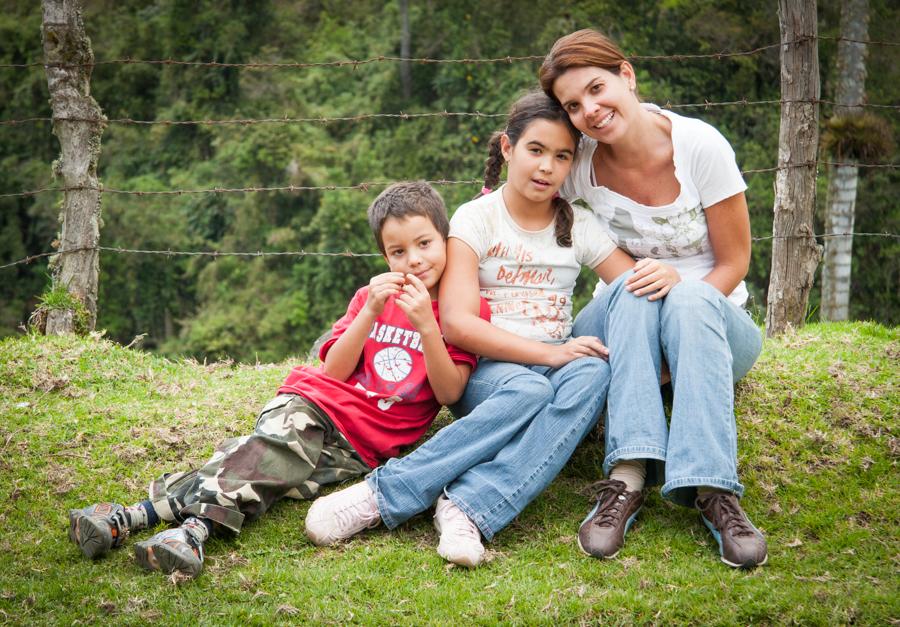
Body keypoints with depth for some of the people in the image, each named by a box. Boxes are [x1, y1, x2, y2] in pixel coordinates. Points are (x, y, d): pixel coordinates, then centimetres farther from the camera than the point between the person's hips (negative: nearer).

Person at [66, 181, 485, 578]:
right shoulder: (372, 296, 18)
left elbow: (449, 393, -5)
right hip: (316, 402, 3)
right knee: (270, 449, -32)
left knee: (266, 473, -29)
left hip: (365, 444, -3)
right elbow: (333, 371, 7)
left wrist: (426, 325, -18)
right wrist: (370, 312, -6)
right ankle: (195, 525, -46)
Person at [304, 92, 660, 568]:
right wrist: (548, 353, -22)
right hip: (485, 371, -3)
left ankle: (469, 505, -44)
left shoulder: (579, 226, 9)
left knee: (593, 374, -33)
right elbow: (457, 323, -14)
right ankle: (377, 493, -42)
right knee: (526, 390, -38)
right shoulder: (476, 218, -2)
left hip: (554, 366, 3)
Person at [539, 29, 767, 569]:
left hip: (713, 320, -1)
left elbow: (734, 263, -7)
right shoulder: (578, 163, -7)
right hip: (621, 323, 1)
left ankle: (714, 490, -45)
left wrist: (678, 283, -25)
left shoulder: (700, 145, -12)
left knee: (689, 298, -36)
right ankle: (628, 478, -45)